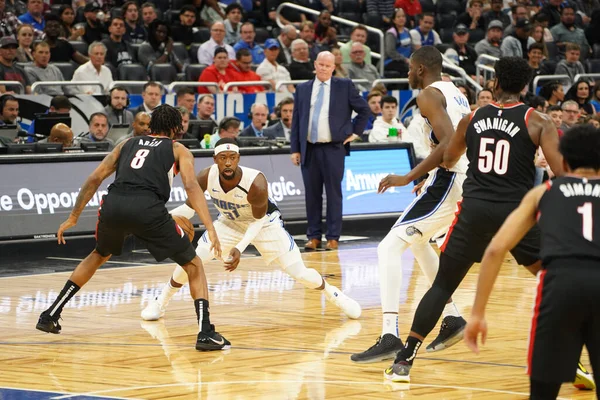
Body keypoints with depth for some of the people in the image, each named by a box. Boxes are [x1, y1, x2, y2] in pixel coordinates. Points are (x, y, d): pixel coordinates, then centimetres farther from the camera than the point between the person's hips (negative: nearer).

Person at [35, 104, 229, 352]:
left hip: (113, 204, 4)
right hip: (148, 208, -4)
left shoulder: (127, 145, 31)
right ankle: (206, 333, -5)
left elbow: (94, 179, 24)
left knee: (99, 256, 35)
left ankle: (50, 316, 33)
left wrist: (73, 217, 30)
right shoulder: (178, 150, 21)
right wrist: (210, 228, -5)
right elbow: (191, 186, 3)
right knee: (194, 266, 12)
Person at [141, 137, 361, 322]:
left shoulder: (256, 183, -38)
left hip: (264, 223, -3)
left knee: (300, 273, -6)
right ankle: (160, 302, 9)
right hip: (229, 223, 3)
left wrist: (240, 248, -32)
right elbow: (190, 206, -13)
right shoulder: (206, 177, -29)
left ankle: (334, 294, 23)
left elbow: (258, 220, -22)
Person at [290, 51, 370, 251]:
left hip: (333, 149, -2)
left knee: (333, 194, 0)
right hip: (309, 149, 2)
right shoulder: (302, 89, 10)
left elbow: (364, 109, 10)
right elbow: (296, 120, 9)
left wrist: (355, 132, 4)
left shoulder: (344, 86, 4)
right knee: (312, 194, 5)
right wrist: (295, 149, 4)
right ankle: (314, 236, 12)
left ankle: (333, 238, 4)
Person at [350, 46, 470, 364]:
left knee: (389, 248, -12)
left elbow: (449, 144, -22)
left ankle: (390, 337, -23)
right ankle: (452, 318, 30)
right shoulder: (456, 93, 20)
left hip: (448, 181, -10)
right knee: (418, 241, 31)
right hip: (467, 180, 10)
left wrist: (408, 178, -22)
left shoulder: (429, 94, -9)